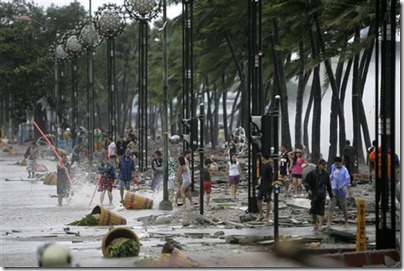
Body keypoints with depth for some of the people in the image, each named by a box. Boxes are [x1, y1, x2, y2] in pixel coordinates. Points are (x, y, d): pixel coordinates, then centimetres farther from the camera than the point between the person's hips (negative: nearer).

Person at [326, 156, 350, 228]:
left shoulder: (344, 170, -12)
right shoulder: (333, 167, 7)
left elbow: (348, 179, -21)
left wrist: (343, 185, -34)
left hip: (341, 191, -4)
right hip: (334, 190, 4)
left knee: (344, 208, 9)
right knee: (331, 207, -6)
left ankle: (346, 222, 25)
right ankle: (328, 223, -12)